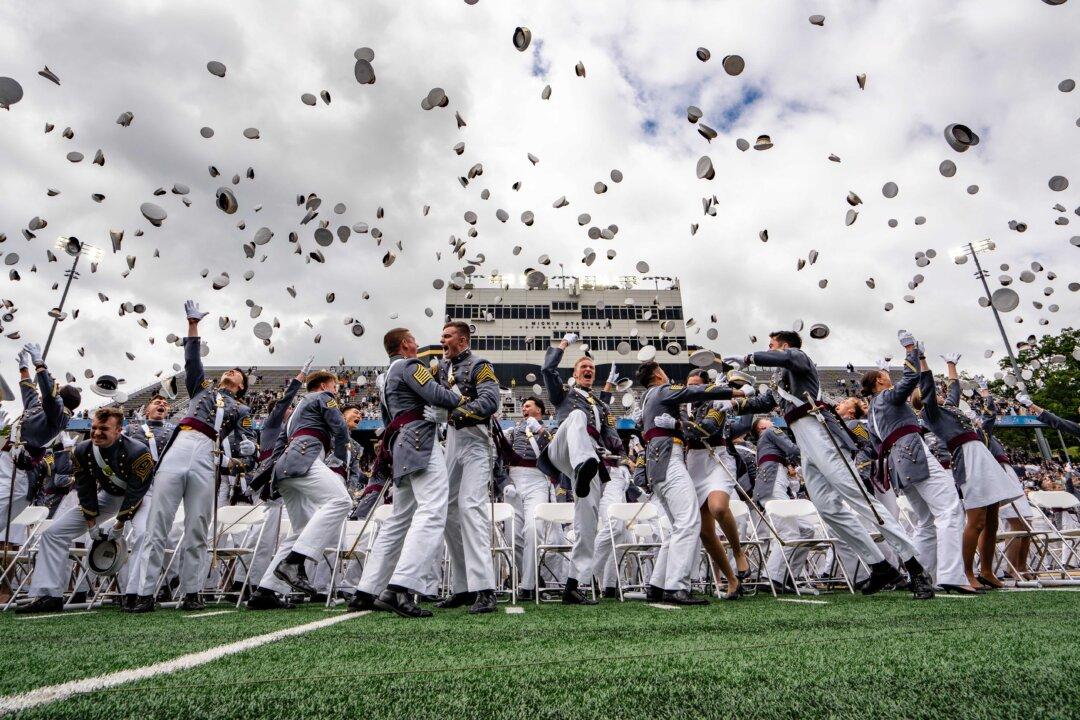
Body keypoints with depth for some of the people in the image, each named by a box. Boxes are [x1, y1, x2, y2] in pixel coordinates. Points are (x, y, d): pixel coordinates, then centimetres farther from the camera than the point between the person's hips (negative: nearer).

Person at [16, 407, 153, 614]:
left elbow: (135, 493, -25)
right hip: (107, 496, 6)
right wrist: (91, 523, -6)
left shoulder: (137, 452, -33)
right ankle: (48, 595, 3)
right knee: (53, 533, -1)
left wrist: (120, 525, -18)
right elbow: (85, 490, -5)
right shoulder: (82, 451, -15)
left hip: (141, 496, -5)